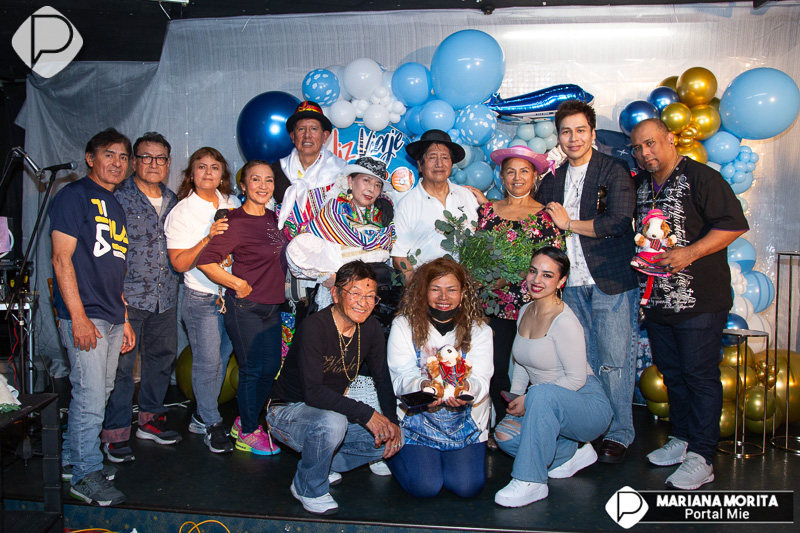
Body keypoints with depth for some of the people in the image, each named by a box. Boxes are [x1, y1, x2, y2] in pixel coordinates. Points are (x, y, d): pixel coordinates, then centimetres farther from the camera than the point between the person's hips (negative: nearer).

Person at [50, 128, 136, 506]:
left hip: (112, 319, 8)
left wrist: (124, 319, 19)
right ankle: (85, 475, 8)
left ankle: (72, 459, 29)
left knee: (99, 394, 14)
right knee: (90, 398, -5)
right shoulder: (74, 195, -5)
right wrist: (79, 317, -18)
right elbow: (62, 258, -12)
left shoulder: (115, 206, 19)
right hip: (84, 317, -8)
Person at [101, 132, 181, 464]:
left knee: (162, 358, 13)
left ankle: (151, 420, 30)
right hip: (129, 295, -5)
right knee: (121, 364, -3)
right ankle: (115, 434, 9)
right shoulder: (119, 198, -4)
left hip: (166, 296, 6)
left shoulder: (173, 202, 13)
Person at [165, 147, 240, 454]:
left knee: (222, 357, 11)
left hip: (232, 295, 5)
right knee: (207, 362, 0)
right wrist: (209, 238, -23)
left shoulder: (231, 204, 7)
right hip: (202, 298, -5)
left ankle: (201, 417, 27)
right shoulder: (182, 212, -7)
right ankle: (211, 424, 17)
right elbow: (179, 263, -11)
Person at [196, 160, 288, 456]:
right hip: (245, 307, -7)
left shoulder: (273, 217, 8)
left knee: (271, 367, 13)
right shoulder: (236, 222, -15)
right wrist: (238, 284, -16)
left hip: (272, 305, 8)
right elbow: (205, 261, -19)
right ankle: (248, 434, 19)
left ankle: (245, 421, 32)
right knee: (252, 370, 2)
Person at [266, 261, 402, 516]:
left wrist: (391, 420, -14)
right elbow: (312, 392, -33)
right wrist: (366, 414, -35)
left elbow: (384, 380, 3)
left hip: (332, 410, 7)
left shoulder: (370, 328, -5)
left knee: (394, 438, -8)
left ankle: (324, 464, 8)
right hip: (287, 411, -6)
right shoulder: (314, 327, -26)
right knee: (332, 423, -38)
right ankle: (308, 488, -9)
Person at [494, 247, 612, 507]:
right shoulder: (525, 311, 4)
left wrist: (529, 400, -18)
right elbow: (521, 362, 16)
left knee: (542, 392, -37)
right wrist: (516, 397, 2)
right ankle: (571, 453, 7)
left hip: (588, 405, -8)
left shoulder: (564, 322, -21)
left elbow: (576, 378, -20)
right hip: (546, 405, 8)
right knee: (504, 434, -14)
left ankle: (531, 482, -26)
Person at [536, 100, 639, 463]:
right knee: (582, 362, 9)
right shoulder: (553, 180, 15)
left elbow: (619, 221, -16)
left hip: (611, 283, -5)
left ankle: (619, 434, 13)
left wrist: (570, 223, -7)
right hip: (572, 284, 5)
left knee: (614, 362, -1)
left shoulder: (614, 171, -3)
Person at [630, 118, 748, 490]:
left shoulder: (700, 177, -9)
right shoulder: (639, 184, 13)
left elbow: (734, 224, -14)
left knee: (700, 375, -2)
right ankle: (682, 439, 30)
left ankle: (700, 457, 5)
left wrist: (689, 253, -22)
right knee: (672, 373, 15)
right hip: (656, 300, 7)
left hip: (698, 299, -7)